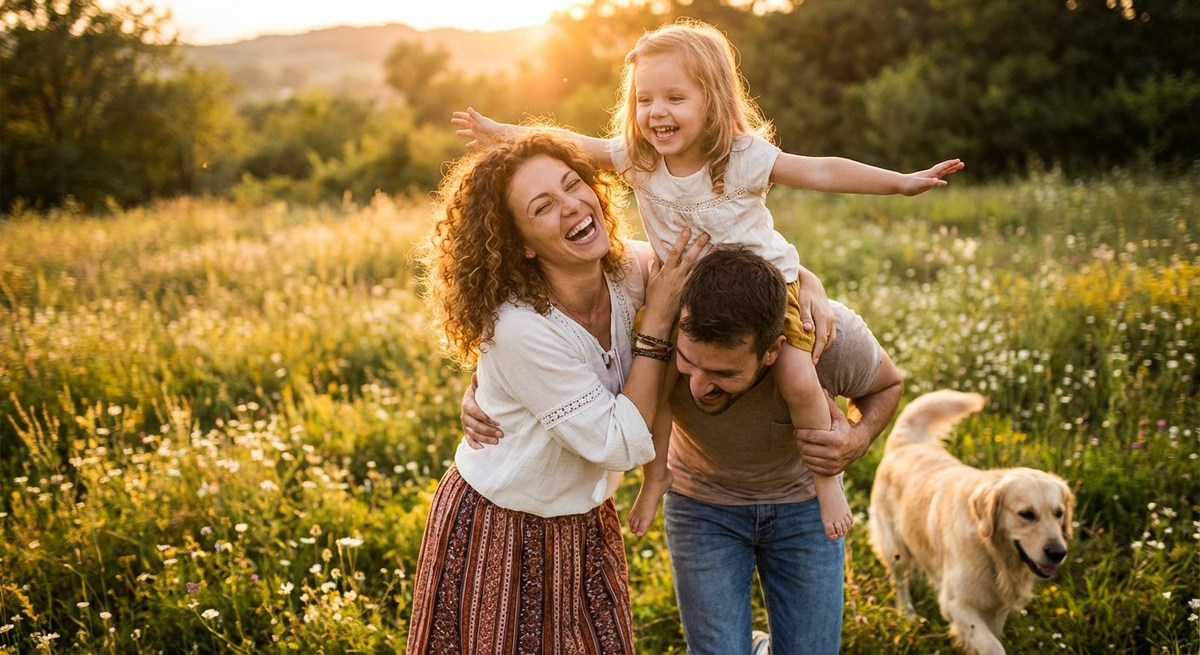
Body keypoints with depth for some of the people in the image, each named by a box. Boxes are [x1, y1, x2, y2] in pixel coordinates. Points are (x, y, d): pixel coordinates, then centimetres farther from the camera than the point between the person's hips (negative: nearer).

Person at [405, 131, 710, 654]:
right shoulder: (520, 329, -31)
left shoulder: (628, 269, -12)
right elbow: (622, 446, -25)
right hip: (499, 534, -6)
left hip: (583, 522, 6)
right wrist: (658, 319, -25)